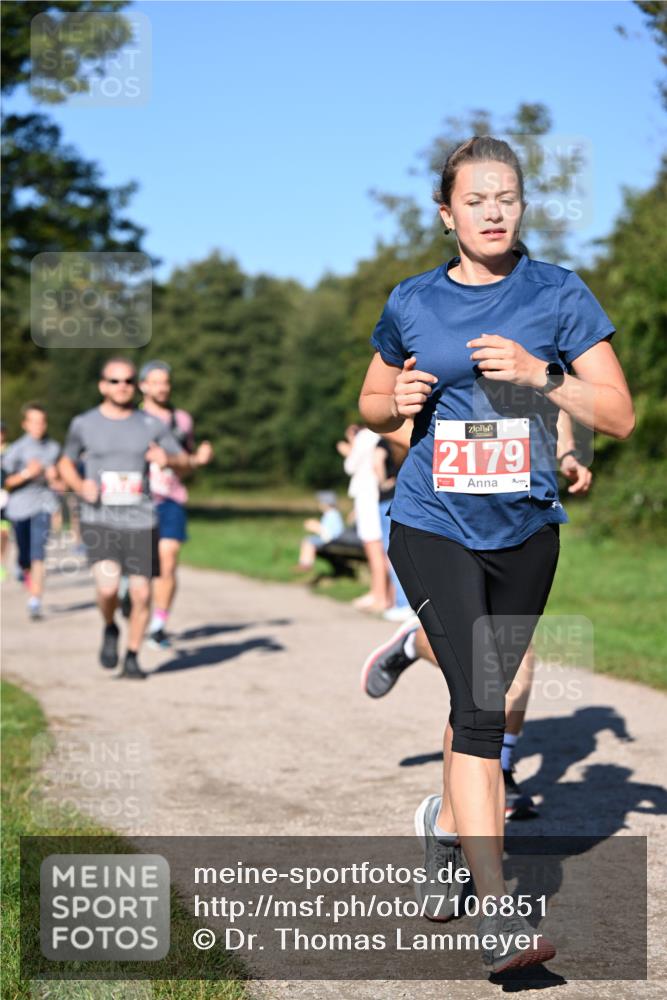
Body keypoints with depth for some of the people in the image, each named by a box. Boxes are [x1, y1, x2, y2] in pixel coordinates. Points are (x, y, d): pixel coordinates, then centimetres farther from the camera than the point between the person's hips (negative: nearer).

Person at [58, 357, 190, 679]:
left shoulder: (152, 425, 3)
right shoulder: (83, 424, 2)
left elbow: (185, 461, 8)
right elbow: (66, 463, 17)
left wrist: (168, 459, -15)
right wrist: (80, 486, -4)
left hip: (141, 521, 2)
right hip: (99, 521, -2)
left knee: (141, 593, 1)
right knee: (108, 586, -21)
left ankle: (132, 656, 22)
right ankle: (110, 630, 12)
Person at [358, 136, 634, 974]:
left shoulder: (557, 294, 1)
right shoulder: (412, 303, 4)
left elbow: (620, 416, -3)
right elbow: (371, 405, 18)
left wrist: (538, 372, -18)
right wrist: (400, 400, -5)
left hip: (524, 529, 2)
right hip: (434, 527, -2)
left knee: (484, 702, 15)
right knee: (479, 706, -16)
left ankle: (445, 822, 44)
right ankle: (499, 914, -18)